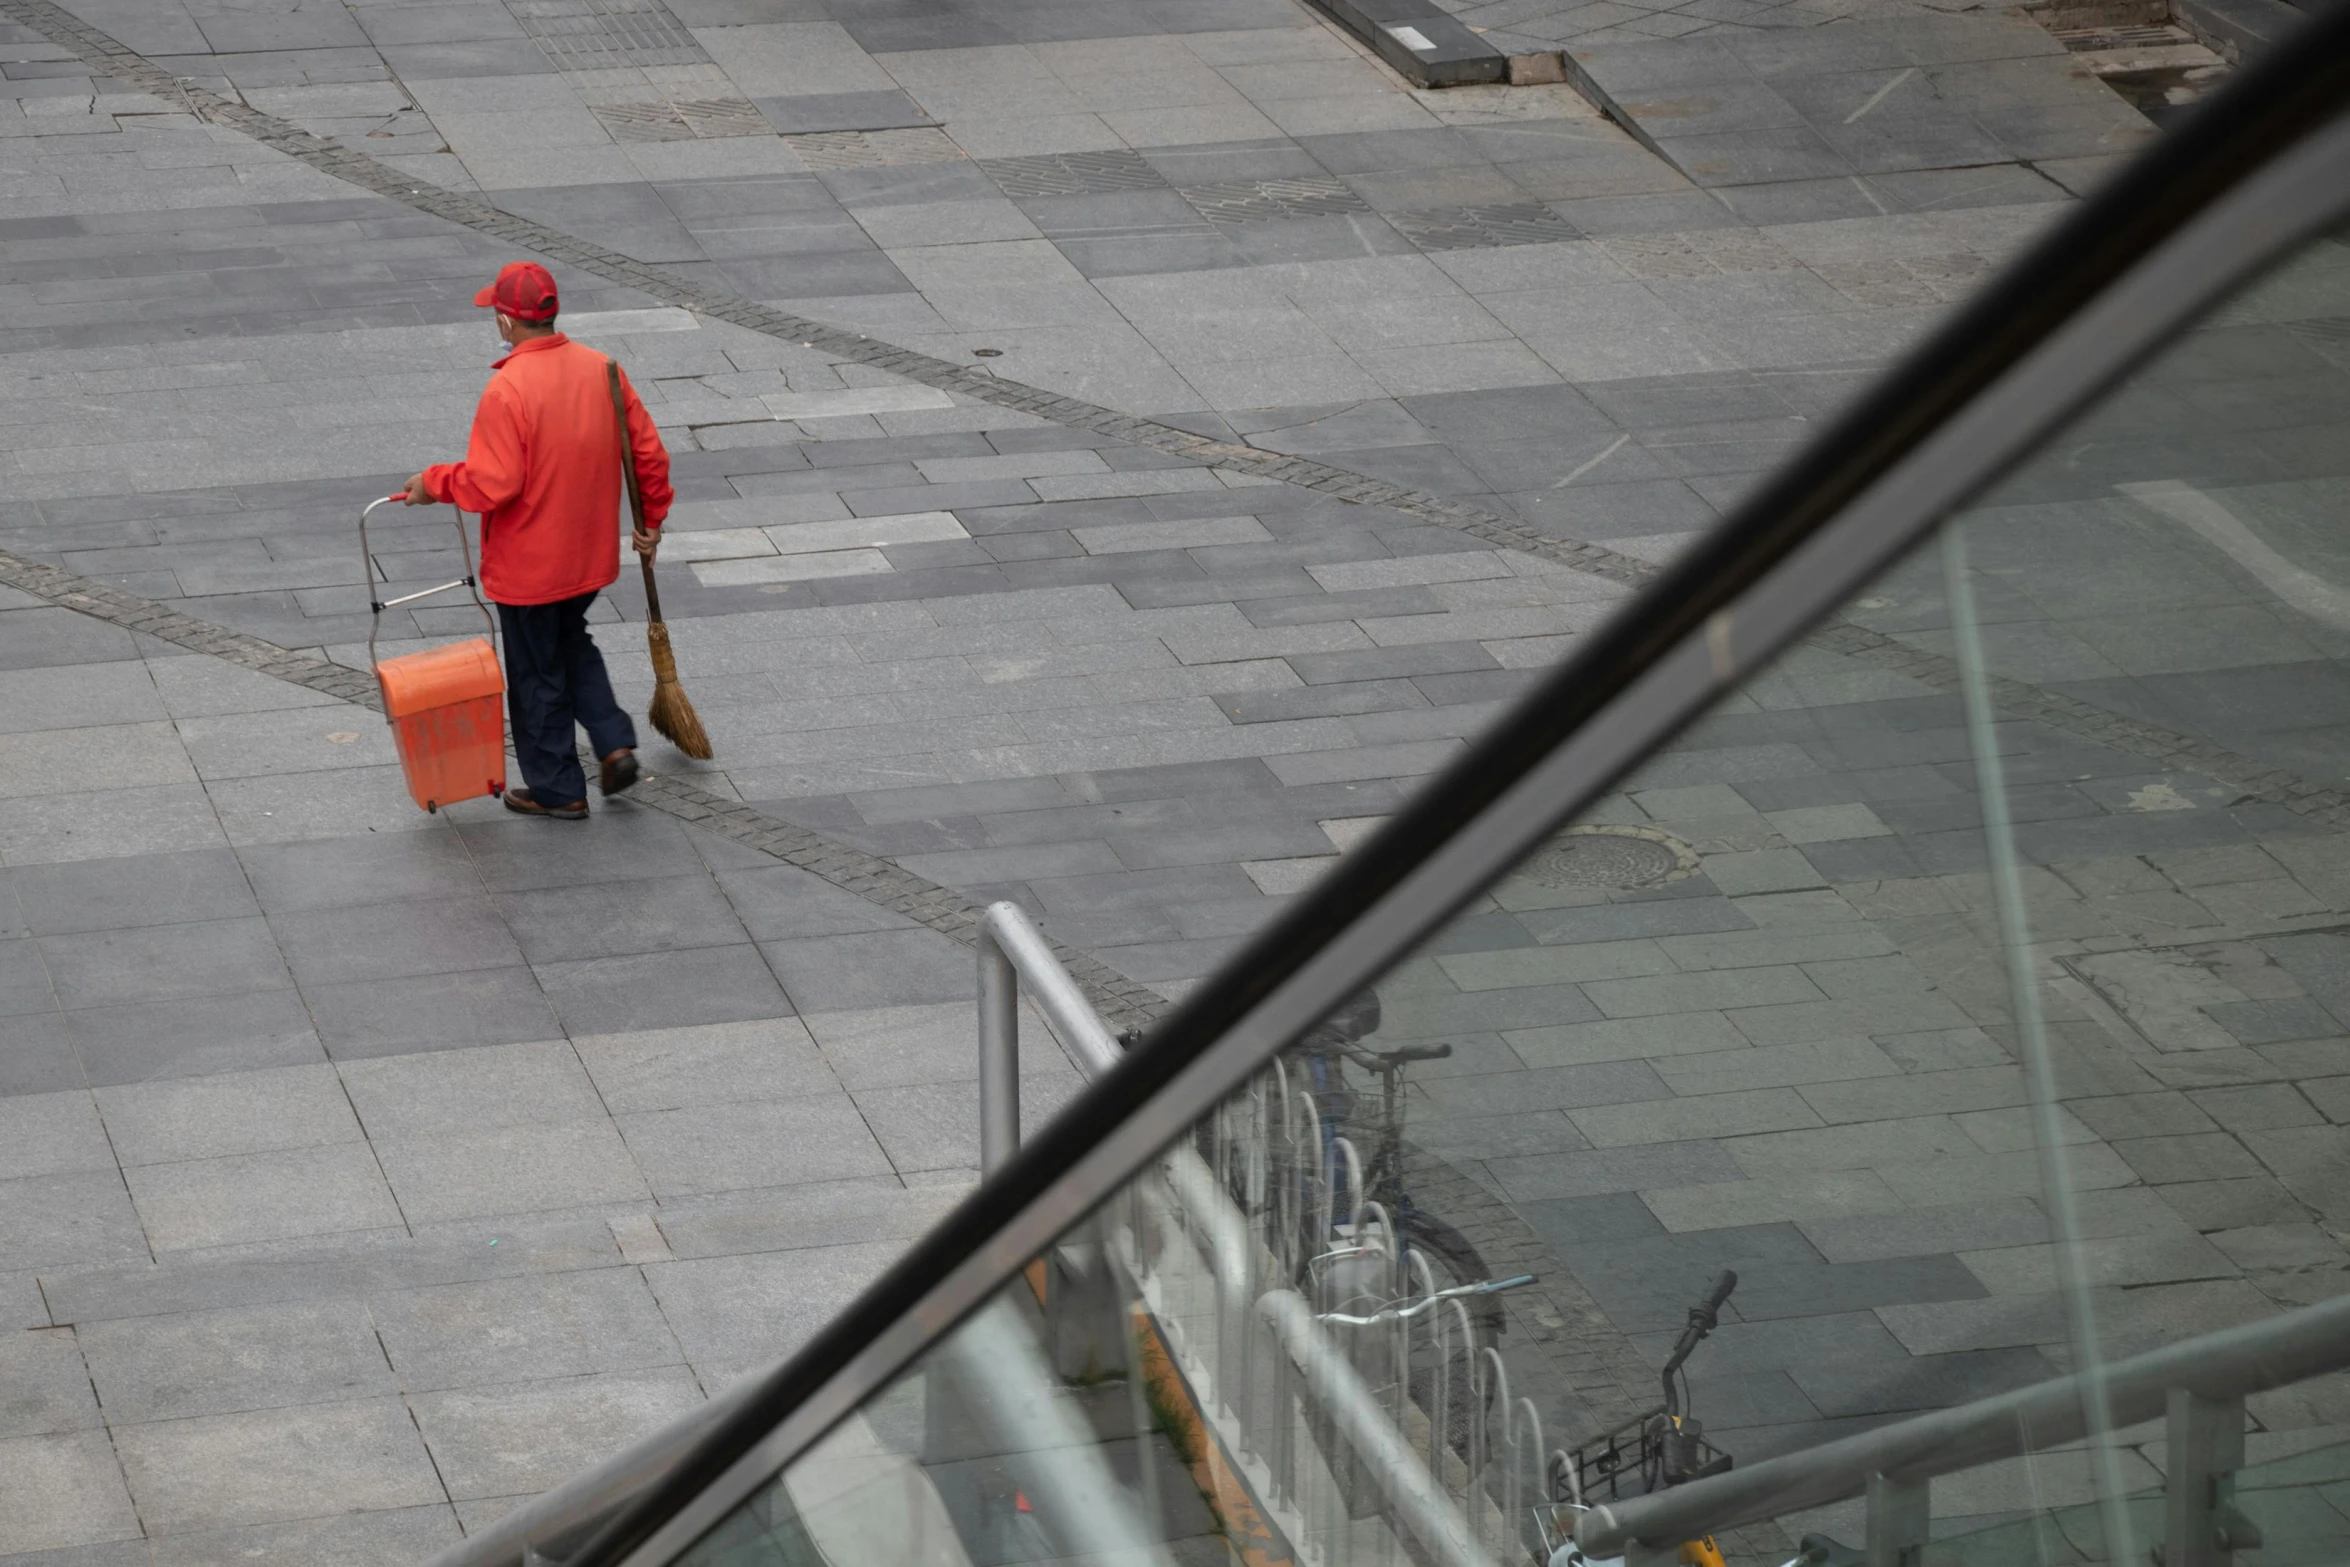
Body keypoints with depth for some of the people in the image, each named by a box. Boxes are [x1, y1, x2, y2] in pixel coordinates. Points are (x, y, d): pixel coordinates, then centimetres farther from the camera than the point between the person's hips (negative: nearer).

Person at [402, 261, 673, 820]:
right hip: (590, 554, 6)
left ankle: (557, 790, 22)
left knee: (537, 673, 10)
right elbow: (647, 451, 2)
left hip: (528, 564, -6)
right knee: (574, 644, 29)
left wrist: (434, 484, -10)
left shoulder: (507, 390, -26)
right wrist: (652, 517, 16)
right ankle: (614, 743, 18)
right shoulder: (600, 370, -5)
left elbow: (492, 484, -27)